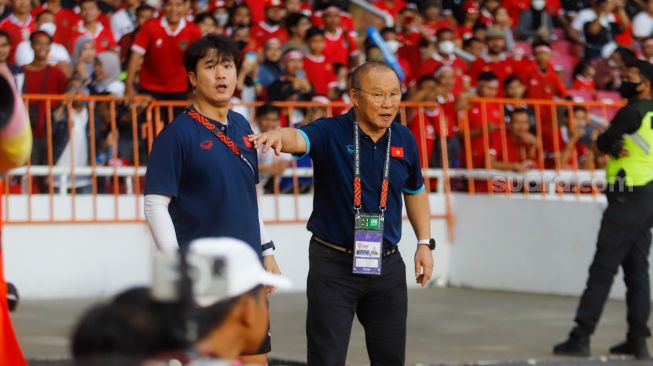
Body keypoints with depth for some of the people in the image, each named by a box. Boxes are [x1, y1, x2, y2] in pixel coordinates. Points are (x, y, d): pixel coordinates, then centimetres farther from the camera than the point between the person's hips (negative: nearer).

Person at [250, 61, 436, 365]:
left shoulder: (404, 140, 3)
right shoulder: (330, 133, -11)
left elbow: (415, 192, 19)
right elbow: (300, 139, -33)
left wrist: (425, 243, 13)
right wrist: (279, 135, -57)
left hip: (387, 264, 4)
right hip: (333, 263, -4)